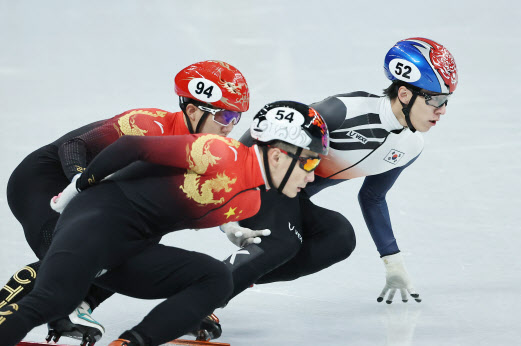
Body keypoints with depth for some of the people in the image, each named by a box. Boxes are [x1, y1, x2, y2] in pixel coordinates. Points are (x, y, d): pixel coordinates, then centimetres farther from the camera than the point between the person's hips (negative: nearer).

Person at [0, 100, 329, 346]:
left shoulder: (252, 204, 12)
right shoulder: (221, 155, -17)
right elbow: (132, 146, -13)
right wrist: (81, 185, -4)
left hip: (133, 250, 9)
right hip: (99, 216, -9)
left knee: (217, 279, -7)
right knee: (53, 300, -30)